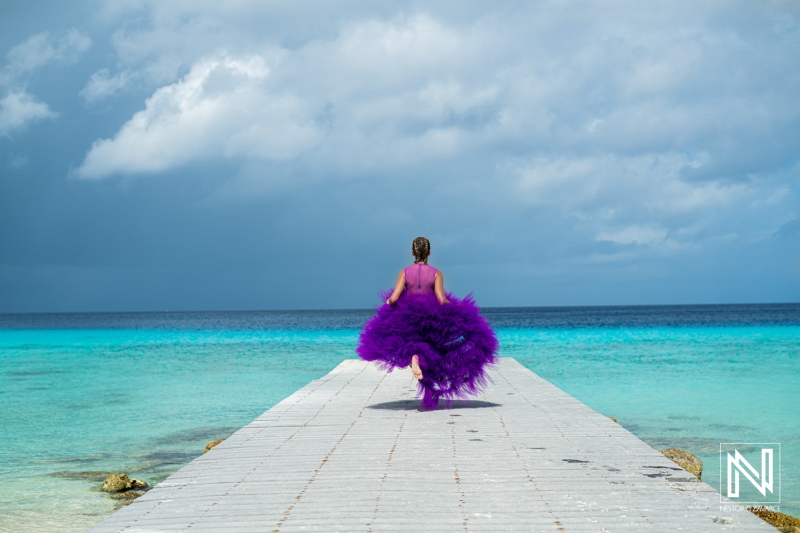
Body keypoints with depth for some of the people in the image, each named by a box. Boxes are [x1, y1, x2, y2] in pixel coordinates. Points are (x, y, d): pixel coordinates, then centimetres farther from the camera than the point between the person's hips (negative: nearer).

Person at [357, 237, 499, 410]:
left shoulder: (405, 272, -5)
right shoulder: (436, 273, -7)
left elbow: (393, 298, -12)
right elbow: (442, 300, -15)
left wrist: (387, 302, 9)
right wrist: (456, 306, 3)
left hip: (408, 321, 0)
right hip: (432, 321, 0)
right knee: (432, 362, 16)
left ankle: (414, 357, -19)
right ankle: (430, 399, 5)